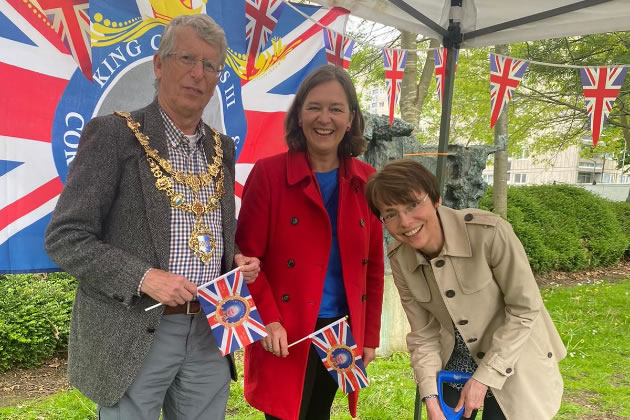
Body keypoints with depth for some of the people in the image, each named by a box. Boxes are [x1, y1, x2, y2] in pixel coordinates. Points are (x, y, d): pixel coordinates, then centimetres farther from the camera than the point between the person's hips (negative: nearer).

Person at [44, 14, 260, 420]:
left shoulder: (222, 147, 8)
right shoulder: (113, 133, -9)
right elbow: (64, 238, -11)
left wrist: (235, 259, -2)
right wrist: (143, 277, -21)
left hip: (210, 333, 5)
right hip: (133, 336, -5)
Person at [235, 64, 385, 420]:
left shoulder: (366, 181, 2)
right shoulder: (268, 173, -10)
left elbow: (373, 265, 6)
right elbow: (247, 257, -9)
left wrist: (370, 336, 6)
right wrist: (268, 321, -18)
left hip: (343, 332, 4)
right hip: (287, 336, -4)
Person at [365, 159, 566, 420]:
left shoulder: (488, 232, -29)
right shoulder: (399, 258, -14)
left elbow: (525, 309, -19)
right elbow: (424, 333, -6)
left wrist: (485, 377, -18)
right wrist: (430, 397, -15)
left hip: (513, 367, -3)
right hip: (455, 366, 3)